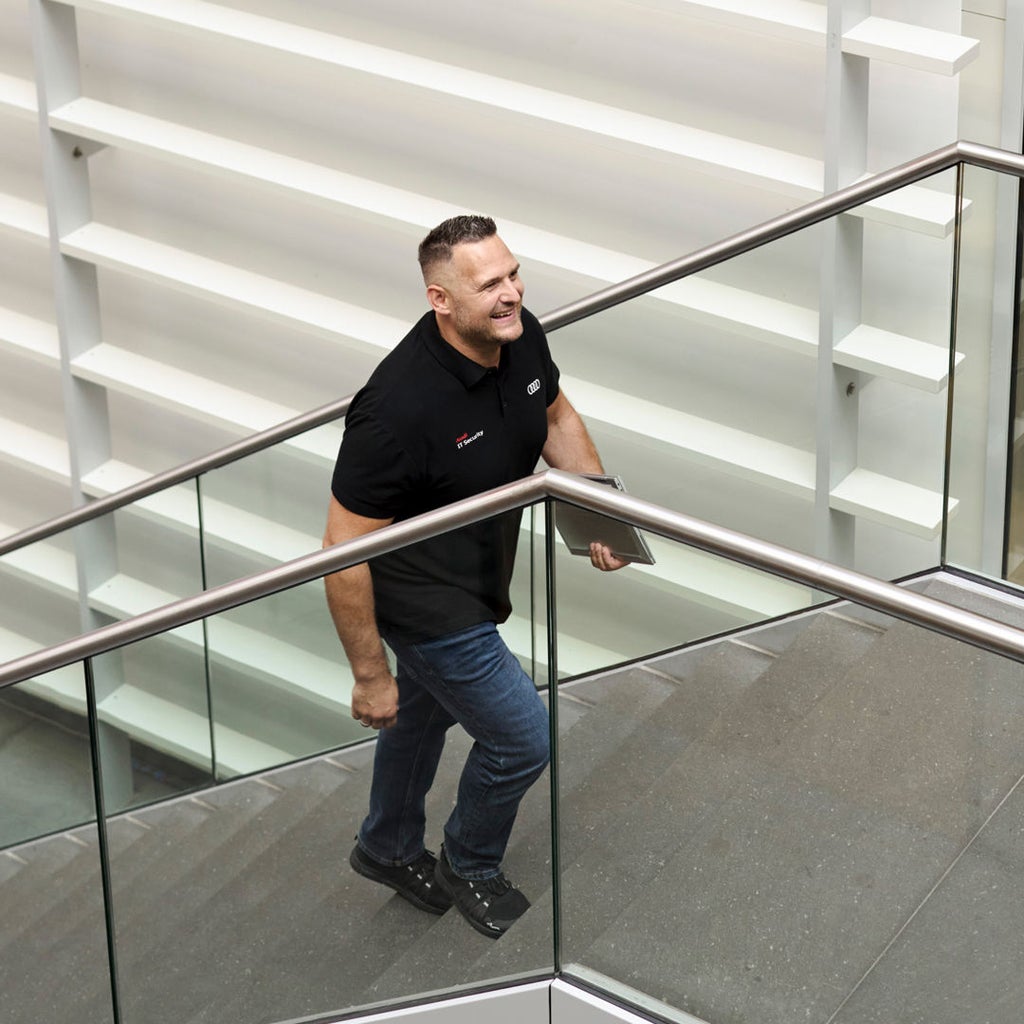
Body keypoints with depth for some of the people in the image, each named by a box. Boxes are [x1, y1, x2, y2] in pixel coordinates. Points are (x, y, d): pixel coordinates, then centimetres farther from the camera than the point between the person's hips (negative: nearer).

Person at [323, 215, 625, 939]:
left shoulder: (521, 338, -15)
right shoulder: (401, 407, -38)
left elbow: (556, 416, 9)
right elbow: (344, 554, -30)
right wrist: (370, 675, -22)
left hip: (476, 577, 8)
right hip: (424, 602, -8)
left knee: (428, 709, 30)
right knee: (522, 738, 5)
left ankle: (389, 848, 57)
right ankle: (471, 868, 36)